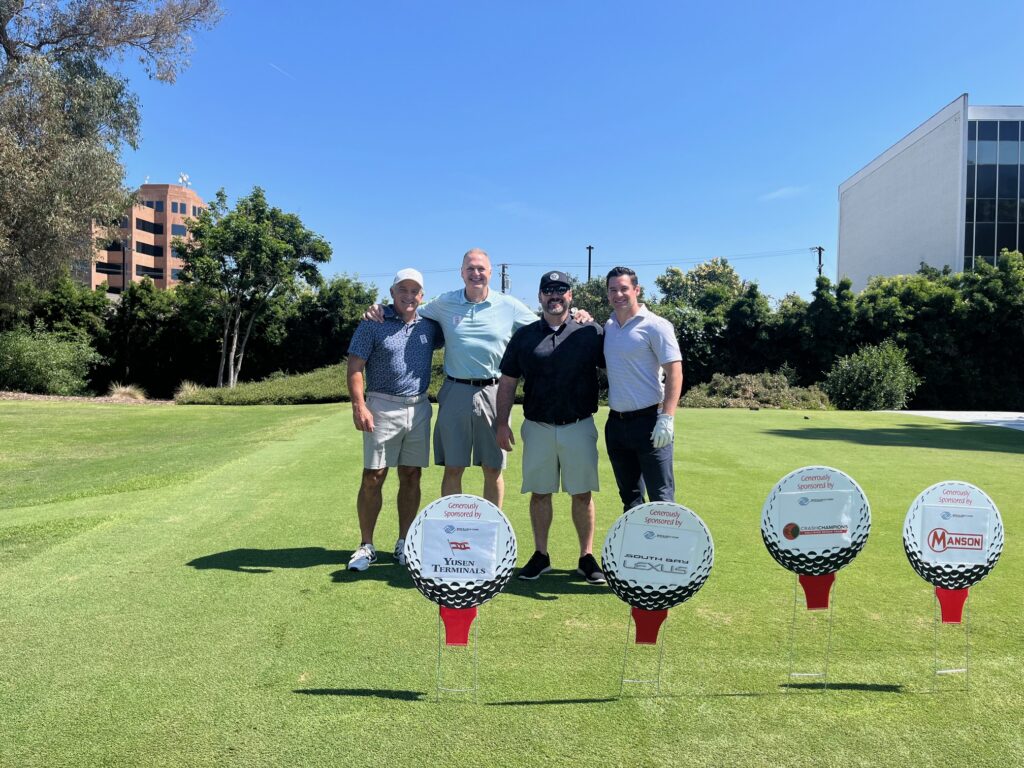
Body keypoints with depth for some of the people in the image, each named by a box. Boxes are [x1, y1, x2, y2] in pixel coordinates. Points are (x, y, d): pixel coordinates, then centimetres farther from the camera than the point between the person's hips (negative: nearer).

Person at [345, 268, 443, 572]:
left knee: (411, 477, 7)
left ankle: (404, 545, 18)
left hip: (419, 408, 4)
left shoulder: (429, 326, 9)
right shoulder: (373, 323, -2)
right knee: (372, 478, -2)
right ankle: (366, 546, 10)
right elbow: (354, 367, -5)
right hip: (382, 408, -4)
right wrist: (358, 405, -17)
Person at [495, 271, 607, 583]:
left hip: (579, 427, -1)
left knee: (582, 494, 4)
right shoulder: (524, 336, 7)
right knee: (539, 493, 8)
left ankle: (587, 557, 17)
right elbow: (507, 382, 9)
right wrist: (503, 423, 2)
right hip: (537, 428, 2)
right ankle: (540, 555, 22)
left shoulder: (591, 333, 2)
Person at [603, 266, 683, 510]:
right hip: (616, 422, 6)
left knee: (661, 498, -2)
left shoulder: (655, 326, -7)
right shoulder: (608, 327, 11)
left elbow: (674, 372, -12)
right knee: (629, 497, 15)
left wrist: (667, 418, -20)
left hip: (649, 421, -6)